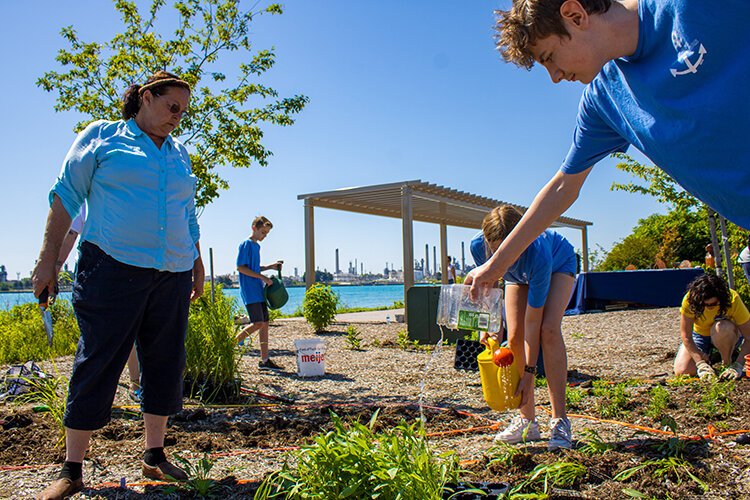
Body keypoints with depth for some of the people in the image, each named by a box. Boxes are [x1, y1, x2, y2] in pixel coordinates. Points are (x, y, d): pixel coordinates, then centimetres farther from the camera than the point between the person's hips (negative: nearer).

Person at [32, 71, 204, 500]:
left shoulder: (181, 154, 18)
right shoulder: (101, 137, 5)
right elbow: (67, 196, 1)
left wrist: (197, 263, 20)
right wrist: (48, 260, -4)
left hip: (173, 274, 5)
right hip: (113, 268, -5)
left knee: (166, 363, 7)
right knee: (98, 361, -3)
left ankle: (155, 455, 20)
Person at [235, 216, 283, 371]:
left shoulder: (257, 246, 18)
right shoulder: (246, 244, -8)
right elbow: (240, 268, -15)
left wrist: (270, 266, 15)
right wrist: (262, 277, -16)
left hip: (259, 290, 9)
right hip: (250, 292, -9)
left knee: (265, 323, 5)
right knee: (258, 323, -14)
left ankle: (264, 360, 7)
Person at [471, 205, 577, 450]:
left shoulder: (538, 253, -45)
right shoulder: (478, 246, -34)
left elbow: (533, 320, -38)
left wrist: (529, 372, -35)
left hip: (559, 263, -4)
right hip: (518, 275, 4)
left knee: (549, 329, -25)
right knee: (514, 338, -10)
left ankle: (560, 421, -20)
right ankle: (527, 421, 0)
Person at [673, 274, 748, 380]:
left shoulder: (732, 299, -29)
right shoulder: (690, 300, -28)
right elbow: (686, 336, -24)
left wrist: (738, 365, -37)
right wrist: (701, 363, -33)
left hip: (729, 336, -1)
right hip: (700, 335, 1)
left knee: (722, 328, -37)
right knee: (681, 371, -20)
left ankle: (728, 363, -10)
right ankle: (706, 357, 12)